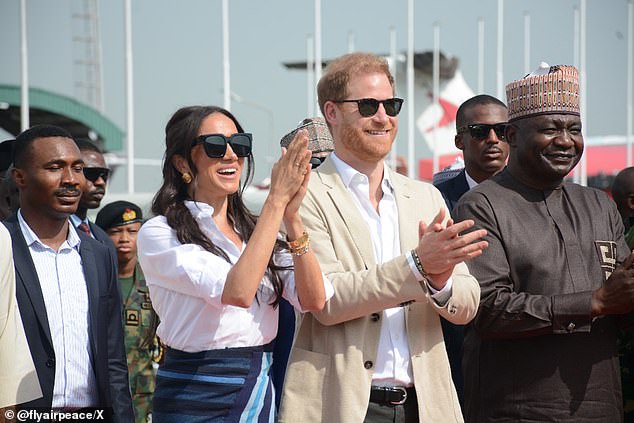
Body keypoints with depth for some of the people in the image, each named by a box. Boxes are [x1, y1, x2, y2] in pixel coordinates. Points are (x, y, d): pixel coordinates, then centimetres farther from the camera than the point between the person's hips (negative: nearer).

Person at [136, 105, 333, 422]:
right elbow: (237, 291, -22)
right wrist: (276, 200, -19)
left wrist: (291, 216, -14)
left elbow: (314, 299, -4)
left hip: (261, 392, 5)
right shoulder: (159, 233, -8)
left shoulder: (254, 230, 10)